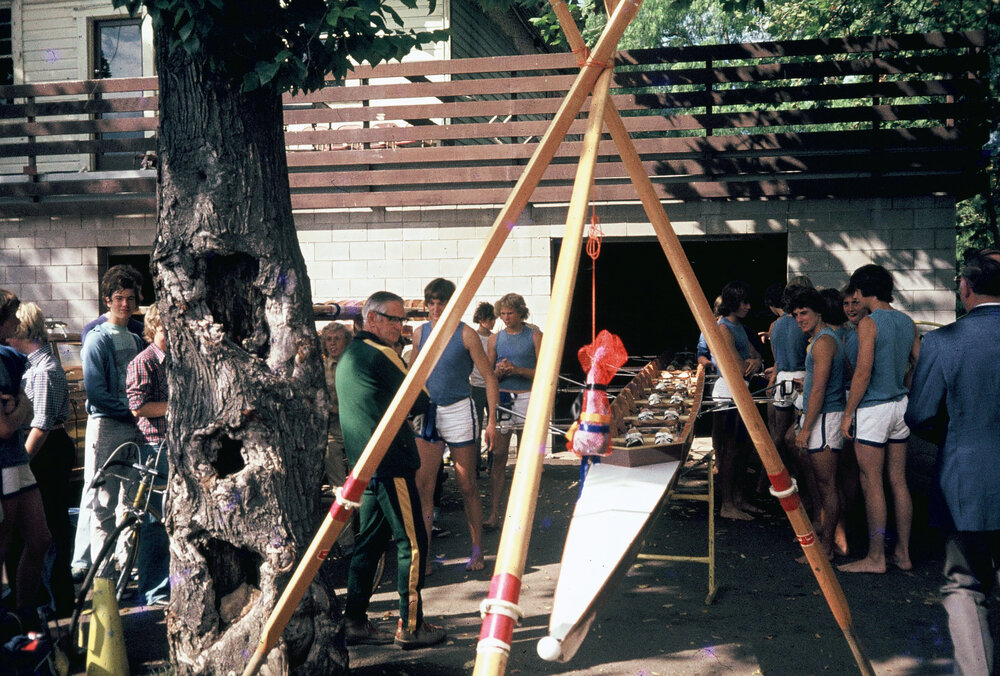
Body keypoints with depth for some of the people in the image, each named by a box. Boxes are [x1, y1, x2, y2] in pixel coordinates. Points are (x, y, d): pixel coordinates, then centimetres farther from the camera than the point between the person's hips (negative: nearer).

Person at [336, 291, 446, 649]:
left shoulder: (347, 356, 16)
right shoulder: (381, 355, -12)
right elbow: (419, 402, -7)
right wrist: (422, 392, 13)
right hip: (391, 462, -9)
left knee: (369, 540, 14)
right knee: (412, 543, -2)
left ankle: (354, 622, 18)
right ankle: (410, 626, 3)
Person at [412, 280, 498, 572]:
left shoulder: (466, 334, -8)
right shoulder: (420, 332, 6)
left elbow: (489, 378, -6)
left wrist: (492, 420, -11)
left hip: (459, 411, -4)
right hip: (427, 413, 4)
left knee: (467, 486, 3)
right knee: (422, 484, -2)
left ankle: (477, 551, 14)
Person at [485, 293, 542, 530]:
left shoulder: (534, 335, 3)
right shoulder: (495, 339, 11)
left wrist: (517, 369, -15)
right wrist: (498, 372, -6)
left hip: (528, 397, -2)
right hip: (502, 397, 2)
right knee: (498, 455, -3)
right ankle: (494, 513, -2)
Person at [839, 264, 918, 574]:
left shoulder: (869, 323, -14)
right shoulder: (907, 322, 8)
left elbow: (863, 373, -18)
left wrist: (848, 413, -11)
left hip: (874, 407, -8)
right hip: (901, 405, 8)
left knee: (872, 483, -2)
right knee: (898, 481, 12)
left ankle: (875, 558, 3)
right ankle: (903, 553, 18)